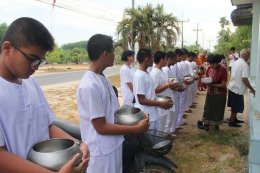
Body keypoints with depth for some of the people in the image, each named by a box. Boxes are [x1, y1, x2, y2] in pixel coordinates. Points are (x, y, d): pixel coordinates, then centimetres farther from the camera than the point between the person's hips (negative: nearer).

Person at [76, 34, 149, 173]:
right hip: (102, 151, -8)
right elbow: (101, 127, -23)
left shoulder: (102, 78, 2)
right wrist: (137, 128, -19)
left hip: (113, 145, 8)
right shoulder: (90, 86, -27)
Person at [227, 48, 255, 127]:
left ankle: (234, 119, 35)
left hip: (232, 87, 9)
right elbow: (244, 79, -24)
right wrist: (252, 89, -14)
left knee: (234, 106, 21)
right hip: (238, 89, -9)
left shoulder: (235, 62, 7)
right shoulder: (245, 65, -20)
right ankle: (231, 122, 15)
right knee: (236, 107, 5)